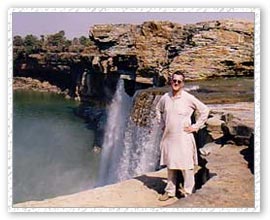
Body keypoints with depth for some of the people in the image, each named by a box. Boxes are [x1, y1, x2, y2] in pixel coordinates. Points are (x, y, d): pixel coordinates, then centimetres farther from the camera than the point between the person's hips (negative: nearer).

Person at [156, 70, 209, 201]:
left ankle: (187, 192, 11)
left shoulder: (188, 98, -8)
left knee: (186, 166, 0)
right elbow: (158, 109, 25)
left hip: (183, 137, -4)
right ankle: (170, 191, 25)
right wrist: (162, 124, 15)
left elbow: (204, 110, -3)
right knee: (170, 166, 13)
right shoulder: (165, 98, 4)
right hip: (168, 136, 5)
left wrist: (195, 127, -5)